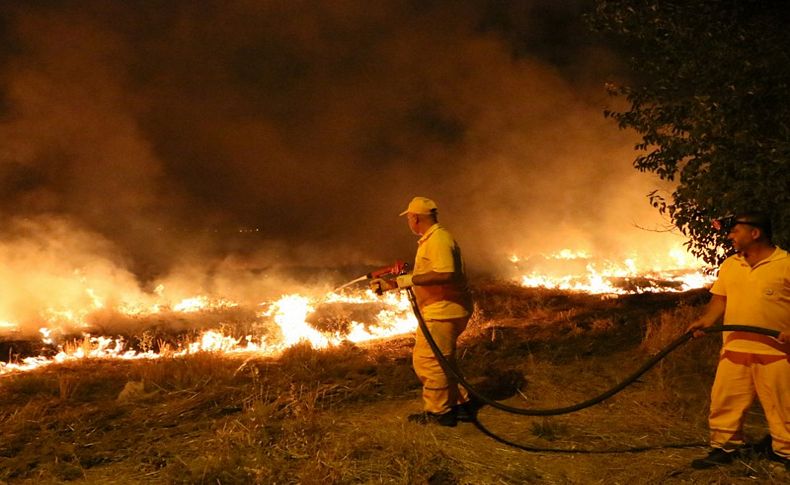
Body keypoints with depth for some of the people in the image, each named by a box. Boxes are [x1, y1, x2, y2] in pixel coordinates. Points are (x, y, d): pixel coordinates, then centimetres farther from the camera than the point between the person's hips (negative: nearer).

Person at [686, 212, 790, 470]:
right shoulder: (729, 265, 10)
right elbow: (720, 299, 12)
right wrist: (705, 320, -4)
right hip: (734, 350, 5)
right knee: (724, 401, 7)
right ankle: (723, 448, 19)